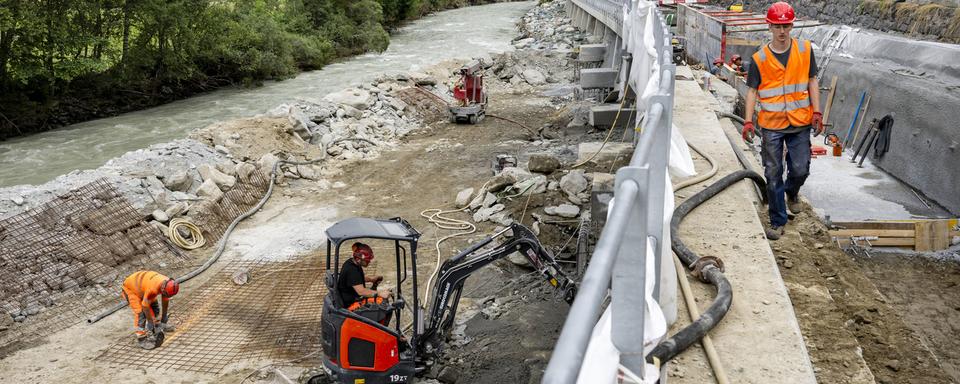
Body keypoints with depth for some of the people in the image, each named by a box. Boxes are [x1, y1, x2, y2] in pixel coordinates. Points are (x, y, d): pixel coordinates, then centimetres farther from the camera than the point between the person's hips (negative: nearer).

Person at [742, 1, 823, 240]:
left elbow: (812, 81, 6)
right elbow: (752, 91, 0)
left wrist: (816, 113, -1)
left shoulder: (805, 50, 0)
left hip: (800, 123, 1)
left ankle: (792, 192, 38)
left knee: (800, 169, 1)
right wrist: (748, 121, -8)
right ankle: (778, 222, 14)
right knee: (773, 175, 3)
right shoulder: (760, 58, -3)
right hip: (771, 124, -1)